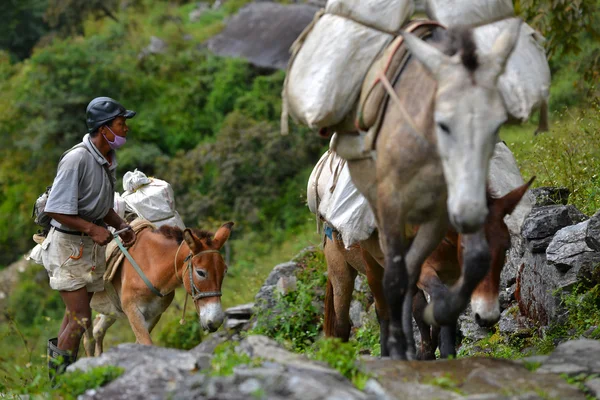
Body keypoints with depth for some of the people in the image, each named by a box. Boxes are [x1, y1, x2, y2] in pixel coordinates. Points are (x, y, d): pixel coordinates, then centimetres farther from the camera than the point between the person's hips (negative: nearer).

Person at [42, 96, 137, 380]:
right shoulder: (77, 159, -22)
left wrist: (120, 225, 2)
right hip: (67, 245, -8)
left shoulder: (109, 159, 6)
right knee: (80, 319, -9)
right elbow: (56, 209, -23)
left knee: (75, 316, 15)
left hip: (92, 246, 8)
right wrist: (92, 229, -25)